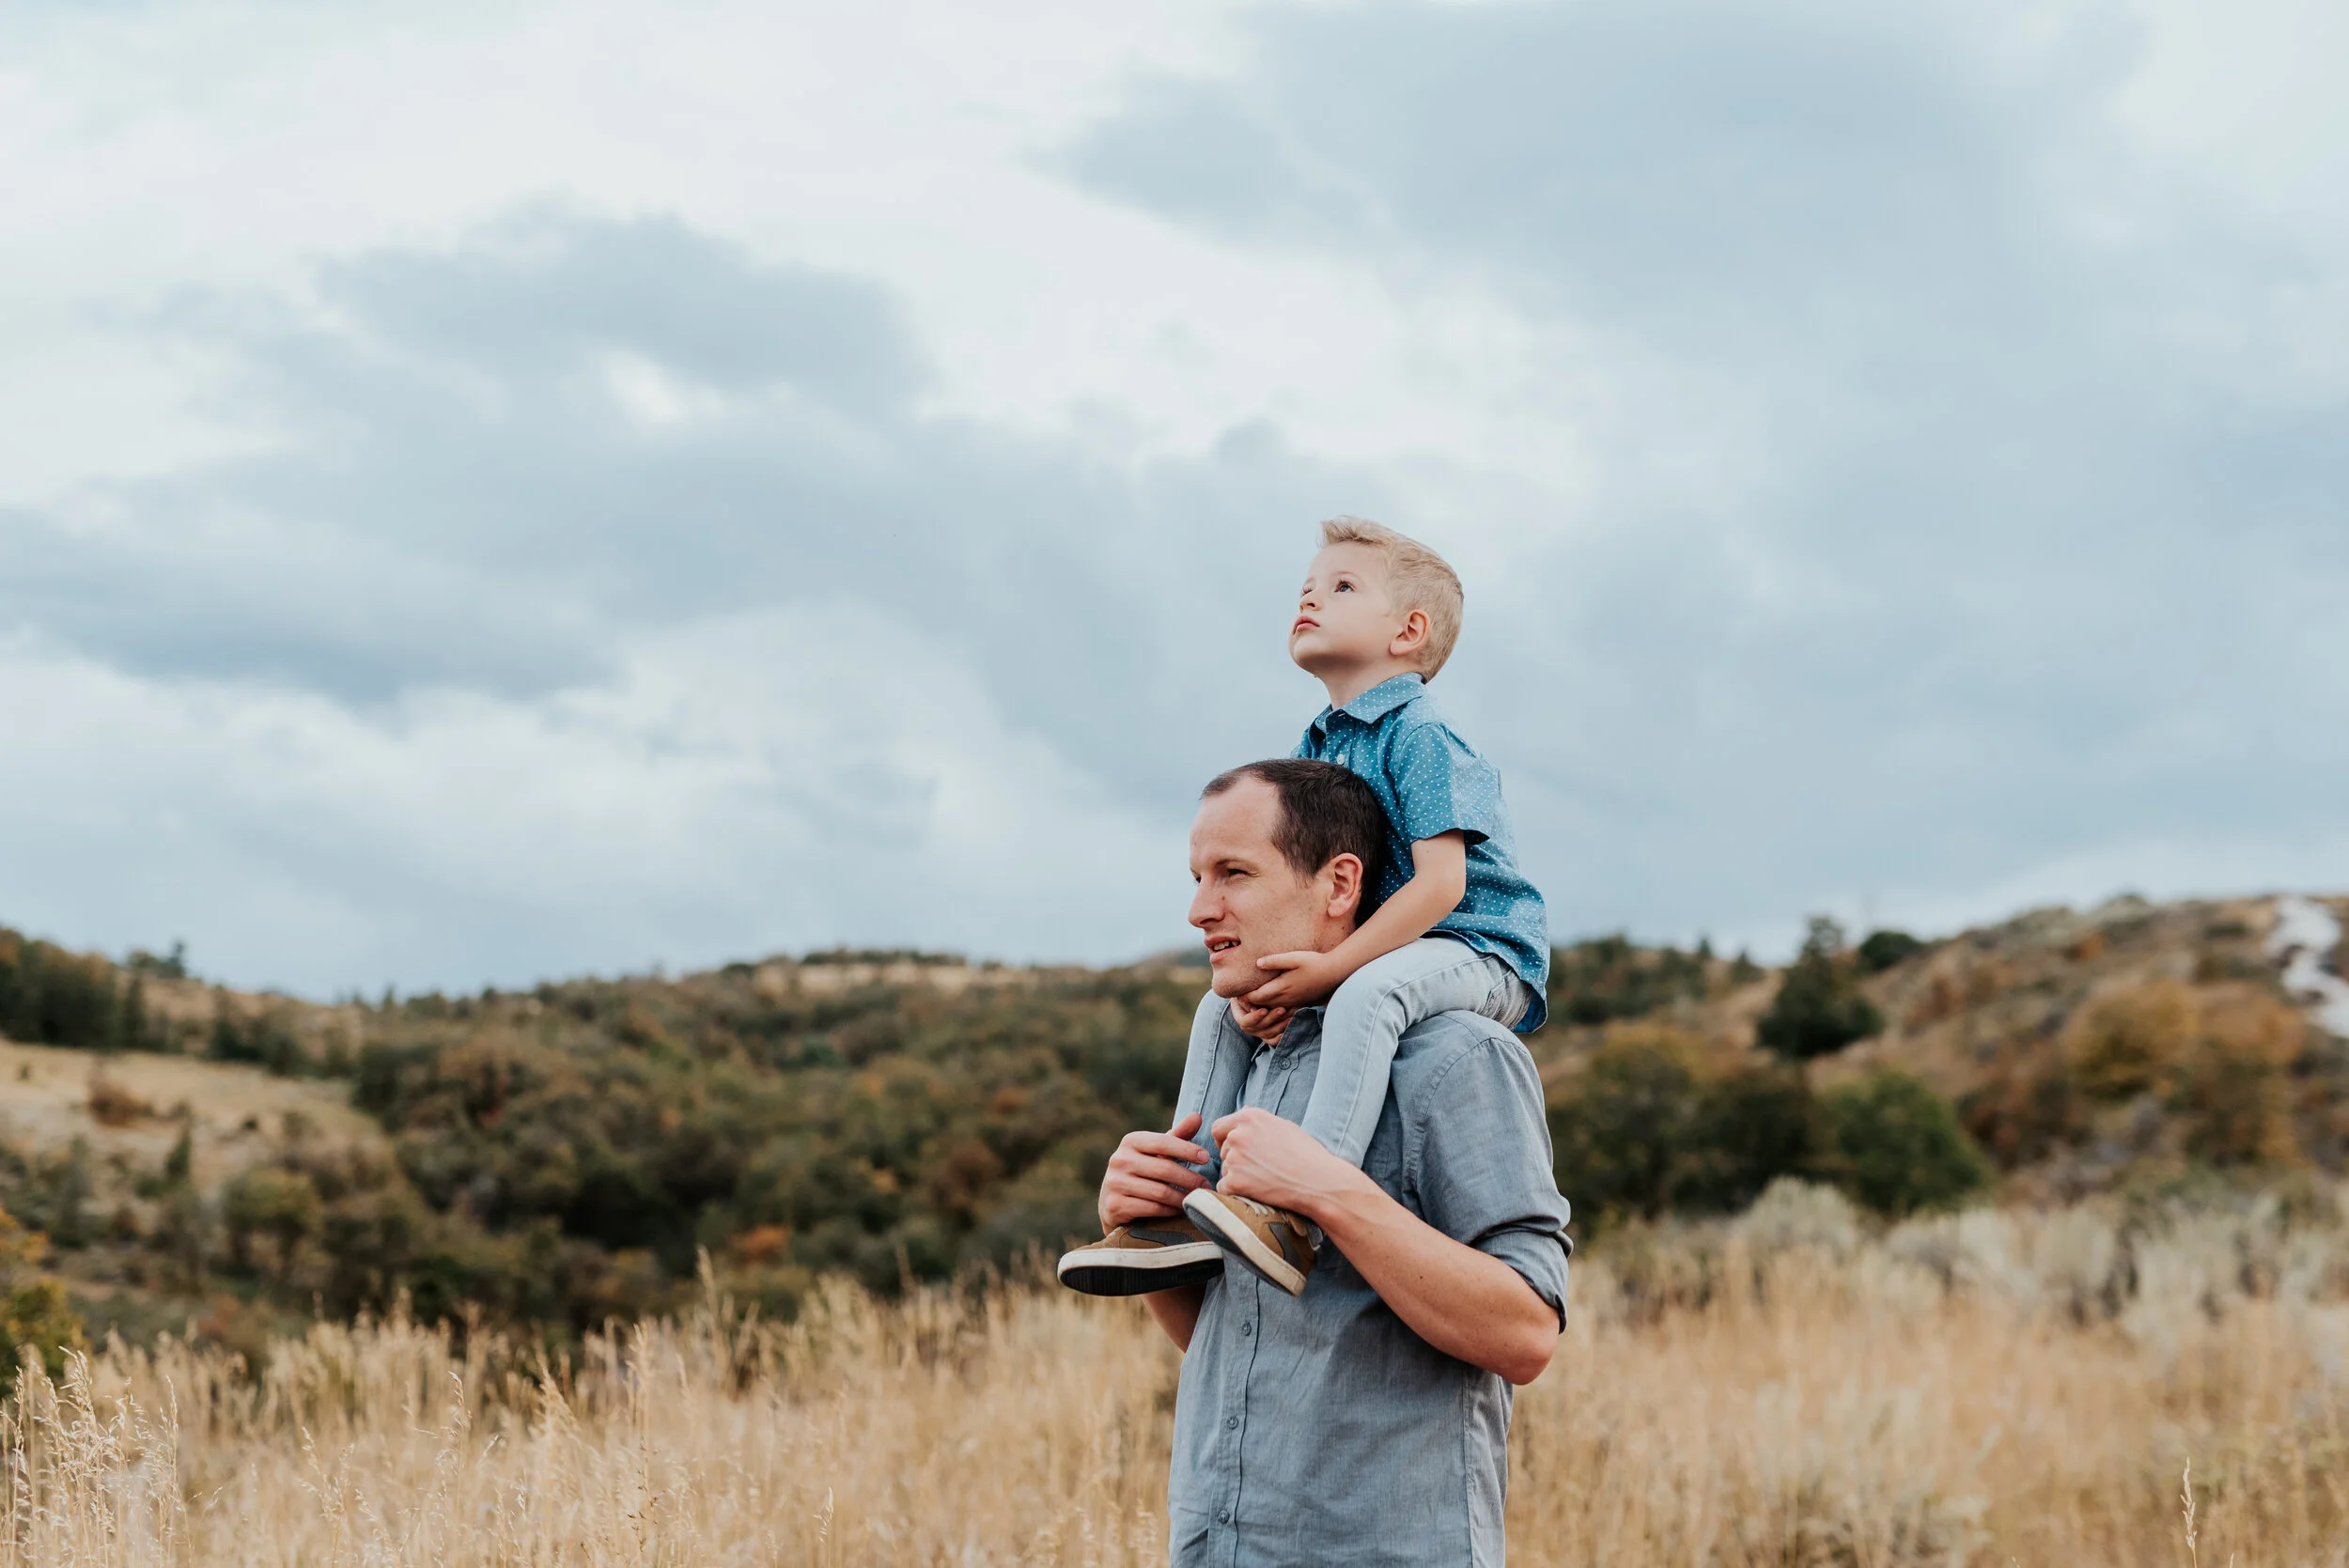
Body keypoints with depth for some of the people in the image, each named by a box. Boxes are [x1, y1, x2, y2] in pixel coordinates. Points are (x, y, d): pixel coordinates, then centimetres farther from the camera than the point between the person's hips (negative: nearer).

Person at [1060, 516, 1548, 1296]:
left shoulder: (1420, 737, -15)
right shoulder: (1316, 748, 12)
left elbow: (1440, 883, -24)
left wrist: (1332, 967, -27)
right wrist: (1265, 977, -9)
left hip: (1478, 950, -10)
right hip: (1367, 955, 10)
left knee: (1366, 993, -39)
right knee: (1222, 1008, 9)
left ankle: (1294, 1213, -47)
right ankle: (1186, 1203, 2)